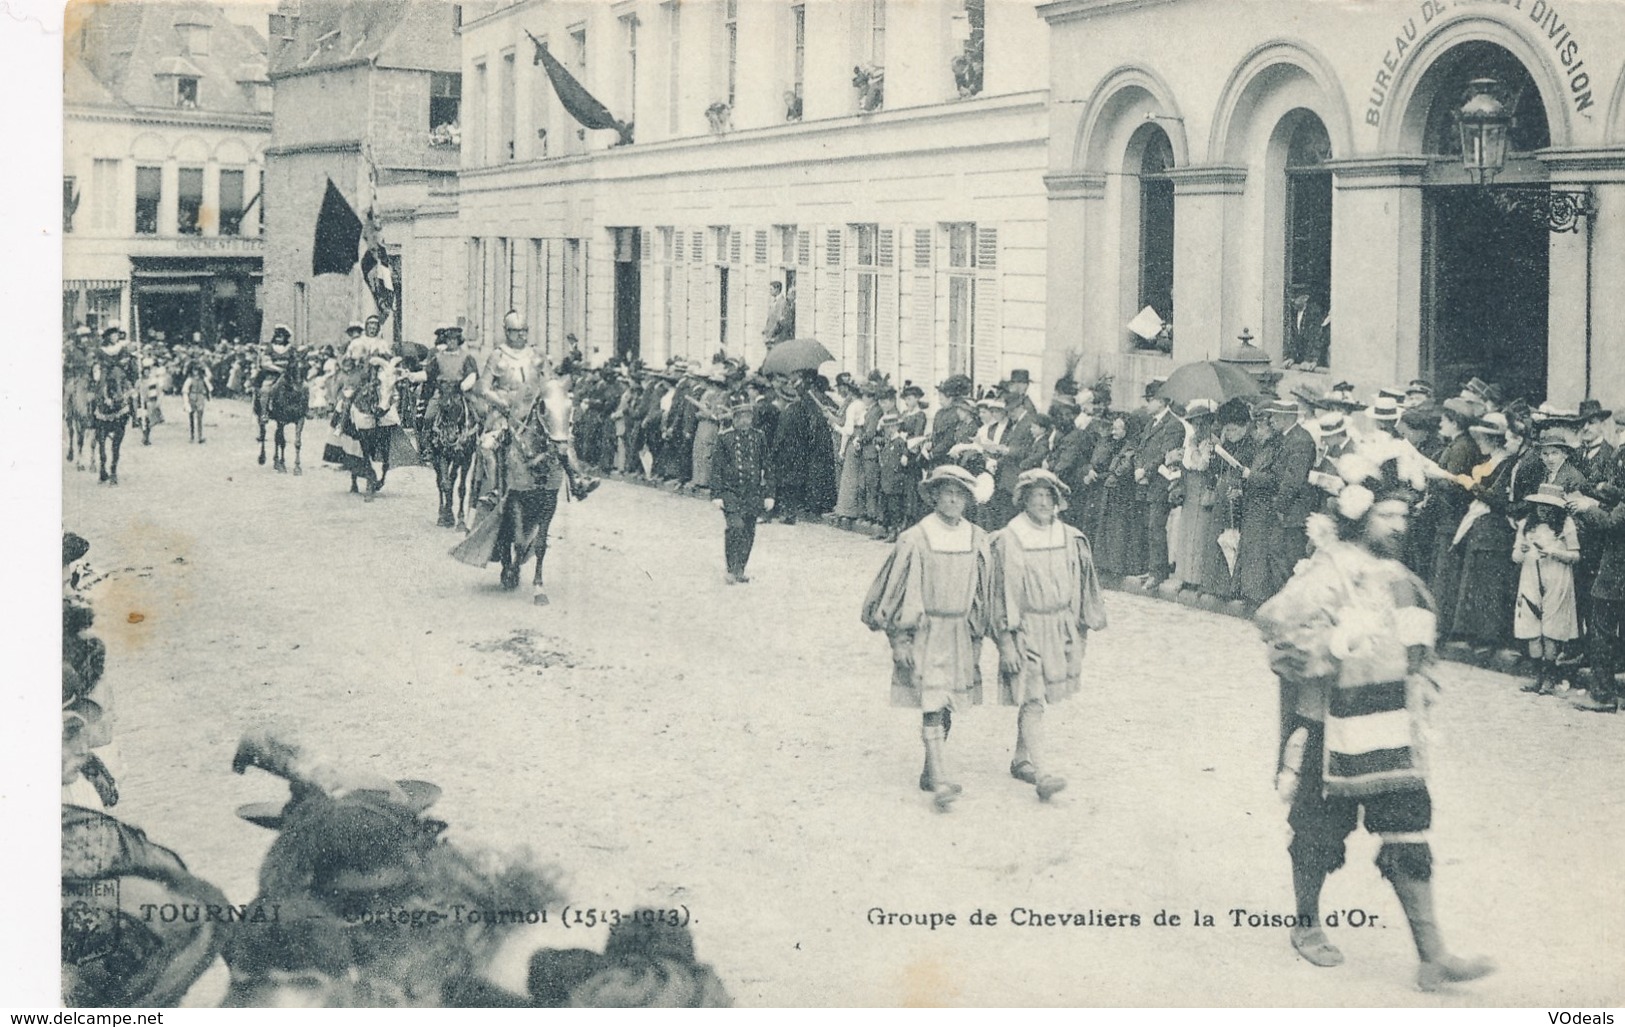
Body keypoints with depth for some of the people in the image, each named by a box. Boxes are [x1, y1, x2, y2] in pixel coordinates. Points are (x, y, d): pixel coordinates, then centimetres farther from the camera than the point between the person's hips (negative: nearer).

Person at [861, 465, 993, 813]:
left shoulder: (977, 540, 4)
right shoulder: (915, 540, -11)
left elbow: (983, 594, 14)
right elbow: (898, 593, -7)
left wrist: (977, 637, 14)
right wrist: (899, 639, -9)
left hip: (960, 636, 5)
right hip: (924, 635, -5)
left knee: (948, 707, 10)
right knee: (932, 707, -11)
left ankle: (930, 774, 24)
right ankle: (940, 783, -13)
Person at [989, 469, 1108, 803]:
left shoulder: (1071, 539, 6)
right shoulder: (1008, 541, -8)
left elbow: (1083, 586, 15)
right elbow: (1001, 594, -9)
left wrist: (1083, 630, 15)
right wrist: (1006, 642, -12)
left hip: (1060, 628, 5)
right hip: (1025, 629, -5)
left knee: (1034, 699, 13)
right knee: (1032, 701, -11)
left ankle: (1020, 759, 29)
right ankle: (1042, 774, -17)